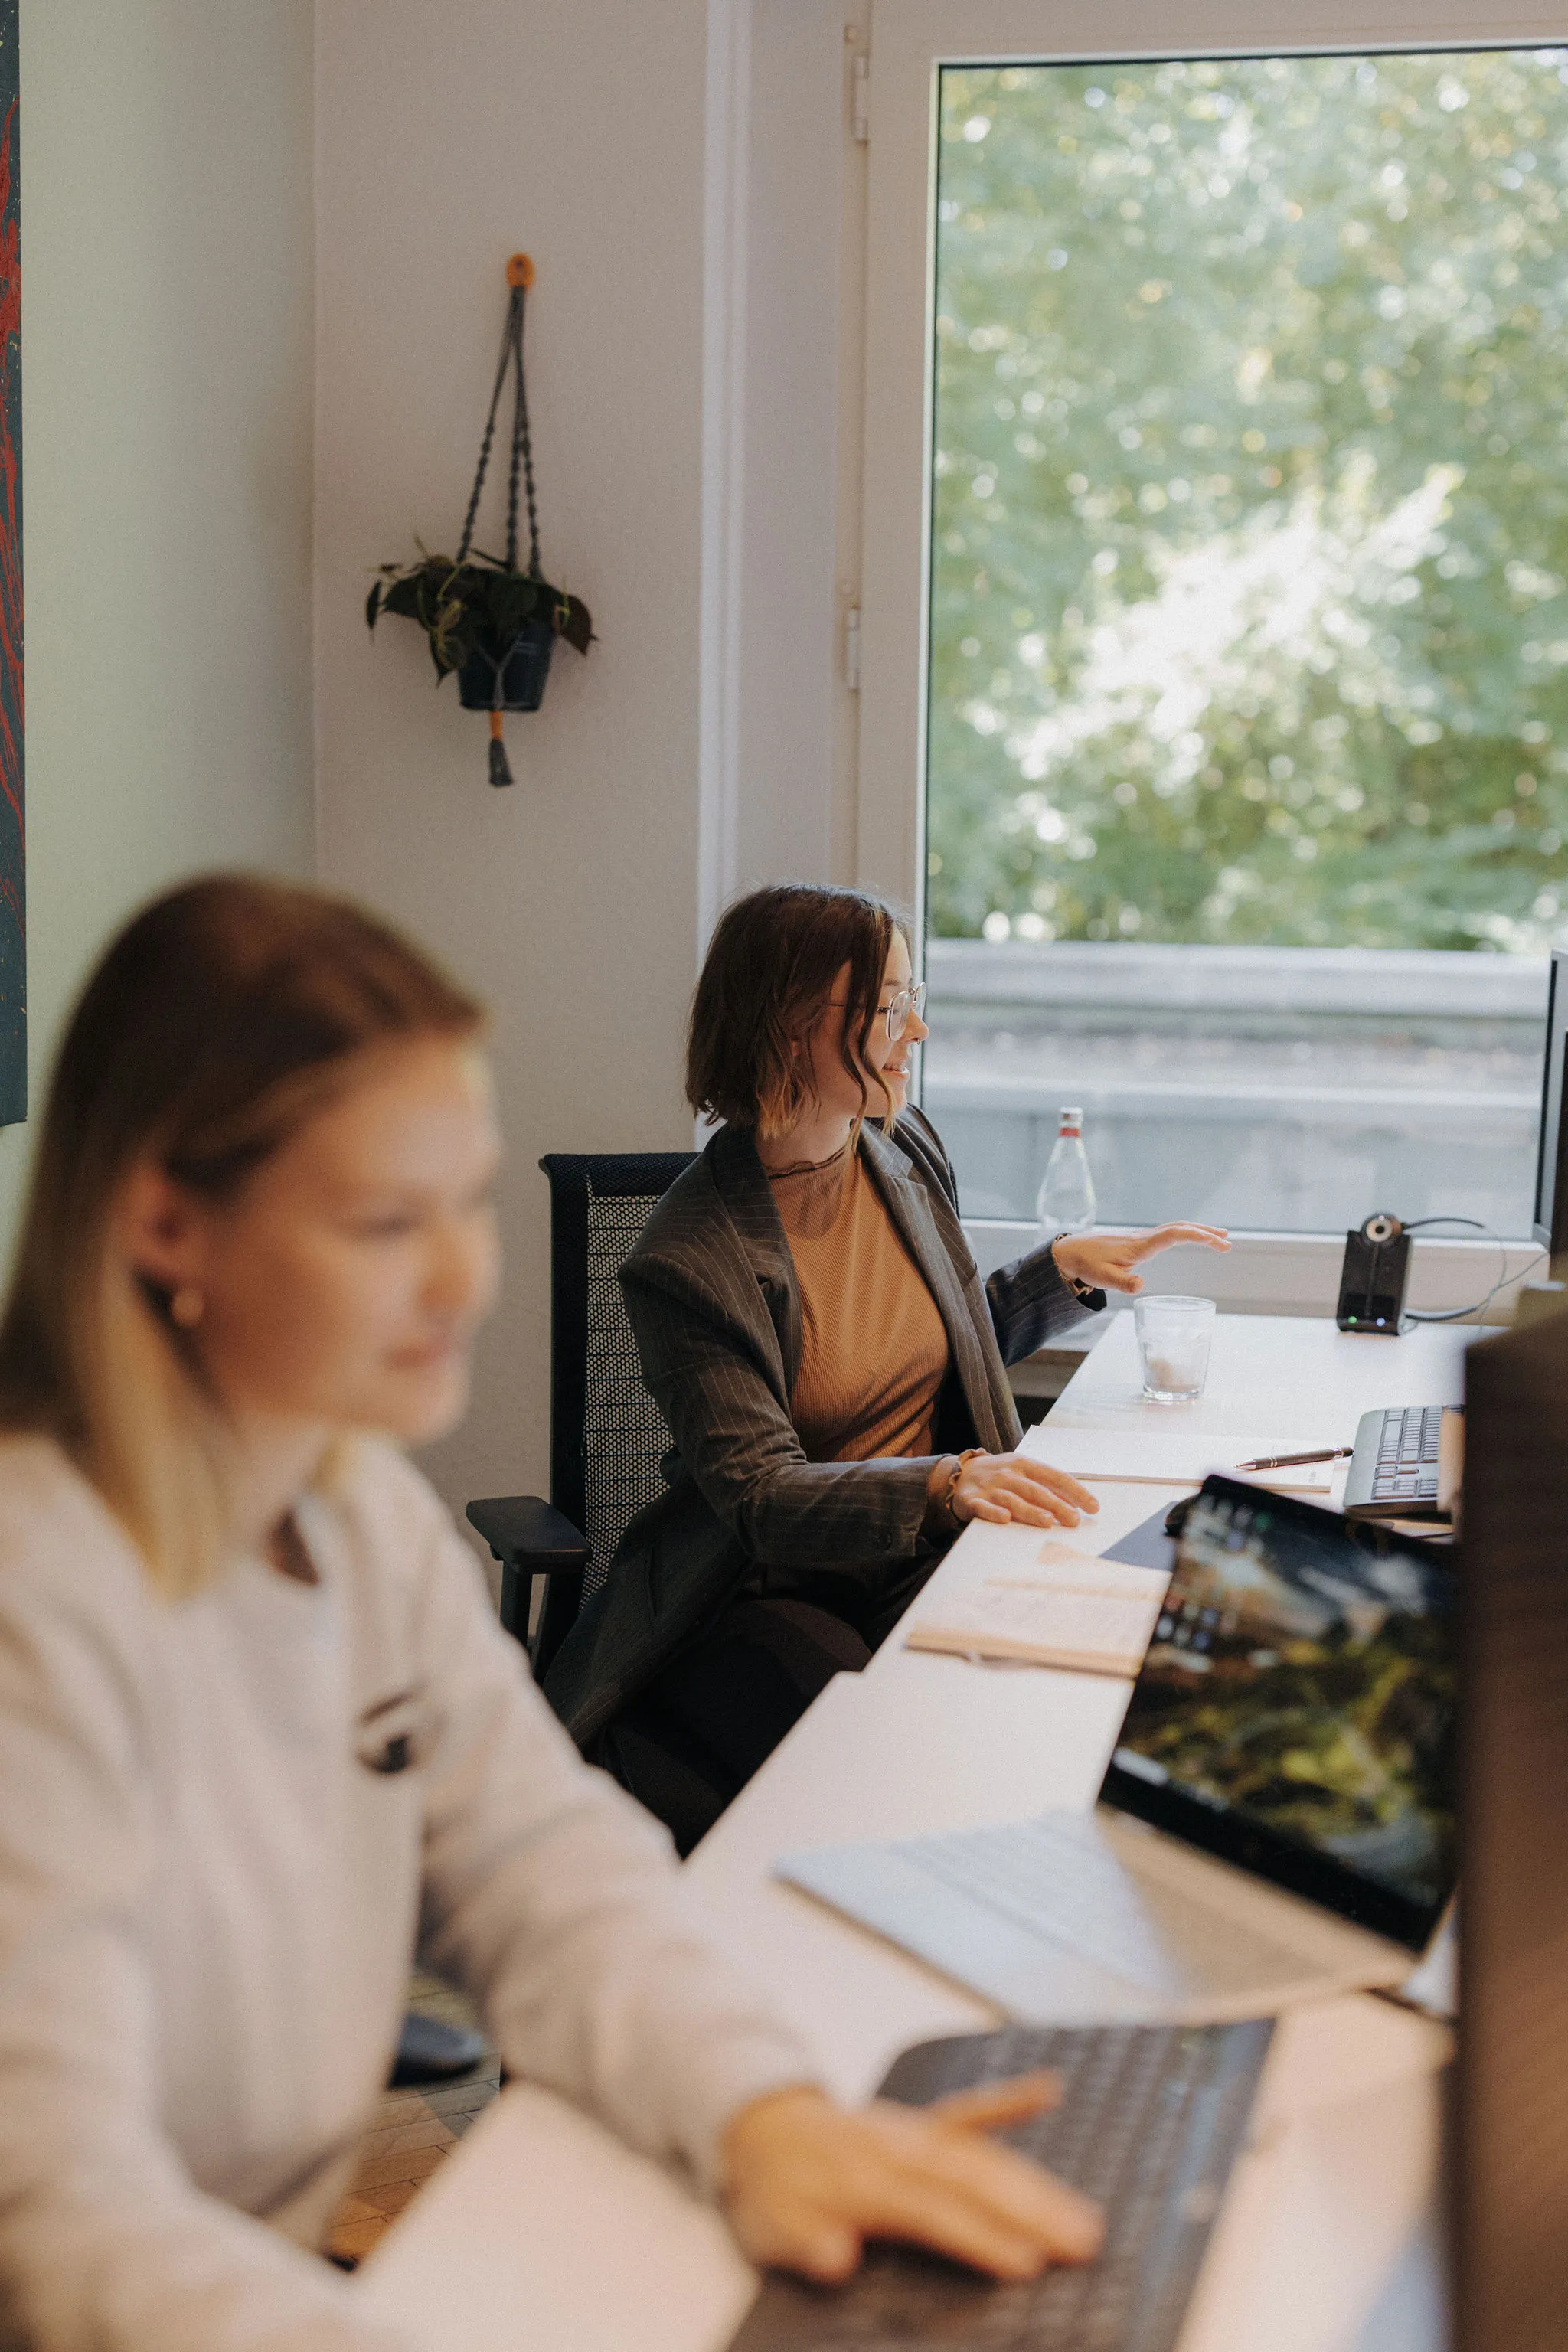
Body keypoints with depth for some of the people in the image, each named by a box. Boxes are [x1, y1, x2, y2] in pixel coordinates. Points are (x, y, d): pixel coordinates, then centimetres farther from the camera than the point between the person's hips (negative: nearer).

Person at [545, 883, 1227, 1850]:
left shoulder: (908, 1153, 6)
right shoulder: (692, 1259, -16)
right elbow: (758, 1494, -22)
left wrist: (1066, 1266, 8)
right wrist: (940, 1483, -37)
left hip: (925, 1563, 6)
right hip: (766, 1595, -5)